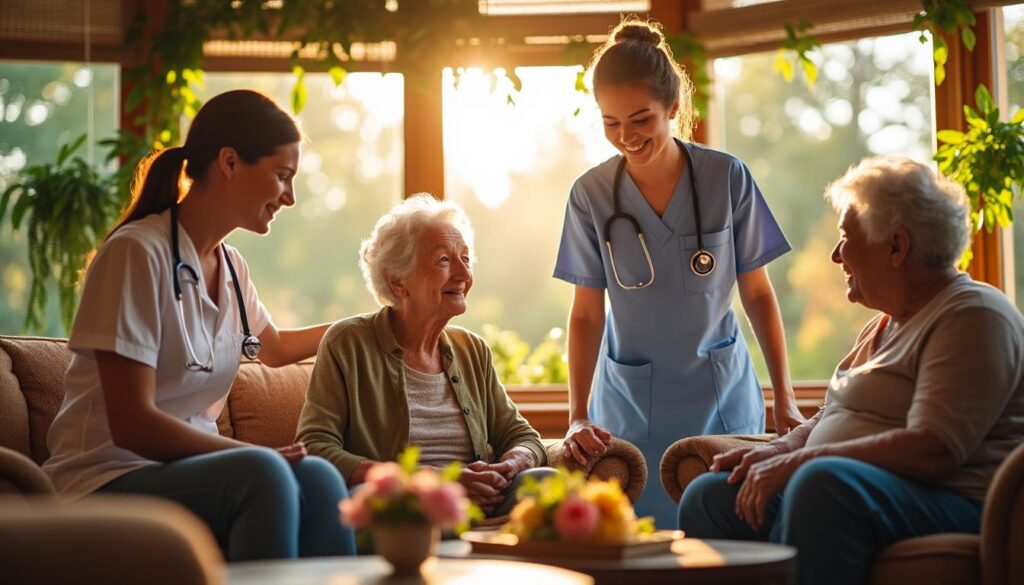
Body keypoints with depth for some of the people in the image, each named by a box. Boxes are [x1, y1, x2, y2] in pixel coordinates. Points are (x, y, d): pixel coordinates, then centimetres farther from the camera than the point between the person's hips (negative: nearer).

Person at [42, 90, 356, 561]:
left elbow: (274, 347, 37)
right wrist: (254, 455, -22)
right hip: (106, 485, -6)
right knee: (261, 474, -36)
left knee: (316, 479, -28)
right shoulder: (138, 252, -12)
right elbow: (132, 425, -18)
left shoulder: (230, 264, 13)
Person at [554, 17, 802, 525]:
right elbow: (586, 315, -3)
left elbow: (758, 293, 0)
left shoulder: (727, 178, -7)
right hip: (630, 406, 0)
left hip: (720, 396, 0)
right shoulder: (591, 194, -6)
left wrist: (785, 401, -2)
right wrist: (578, 417, -14)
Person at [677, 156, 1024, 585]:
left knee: (822, 484, -38)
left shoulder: (972, 318, -11)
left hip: (948, 504, -10)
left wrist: (796, 462, -20)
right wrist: (774, 452, 4)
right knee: (708, 497, -3)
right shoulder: (888, 322, 21)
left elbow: (933, 450, -23)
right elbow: (832, 419, 27)